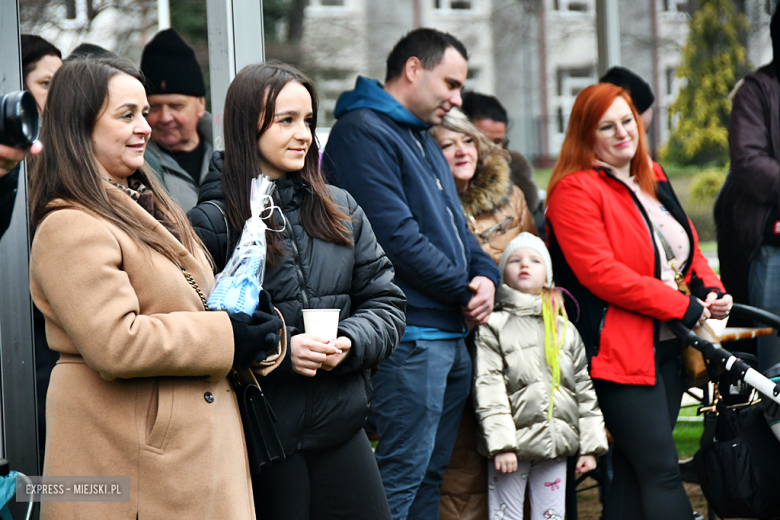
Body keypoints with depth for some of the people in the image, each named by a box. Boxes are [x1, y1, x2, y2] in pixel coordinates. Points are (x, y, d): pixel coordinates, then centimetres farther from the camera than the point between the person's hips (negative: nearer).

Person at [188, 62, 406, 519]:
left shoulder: (341, 210, 10)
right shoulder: (213, 221, -5)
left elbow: (386, 303, 11)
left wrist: (349, 343, -8)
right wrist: (279, 350, -20)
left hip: (342, 429, 5)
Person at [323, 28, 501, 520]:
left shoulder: (426, 143, 21)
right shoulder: (364, 133, -11)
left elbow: (456, 225, 23)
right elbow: (398, 236, -19)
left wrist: (486, 274, 1)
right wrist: (464, 290, -10)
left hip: (453, 333, 10)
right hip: (413, 337, -10)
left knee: (432, 472, 13)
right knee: (402, 476, -10)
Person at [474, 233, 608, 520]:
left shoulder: (565, 330, 14)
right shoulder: (493, 326, 1)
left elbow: (584, 388, 13)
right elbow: (488, 388, -7)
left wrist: (590, 446, 7)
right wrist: (501, 444, -15)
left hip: (556, 443, 4)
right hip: (511, 444, -4)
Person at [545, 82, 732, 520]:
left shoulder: (653, 178, 16)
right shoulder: (575, 190, -10)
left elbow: (688, 247, 24)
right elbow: (599, 272, -20)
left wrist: (711, 290, 1)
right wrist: (684, 307, -17)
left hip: (668, 347, 8)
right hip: (621, 351, -8)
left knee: (635, 471, 10)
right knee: (662, 471, -10)